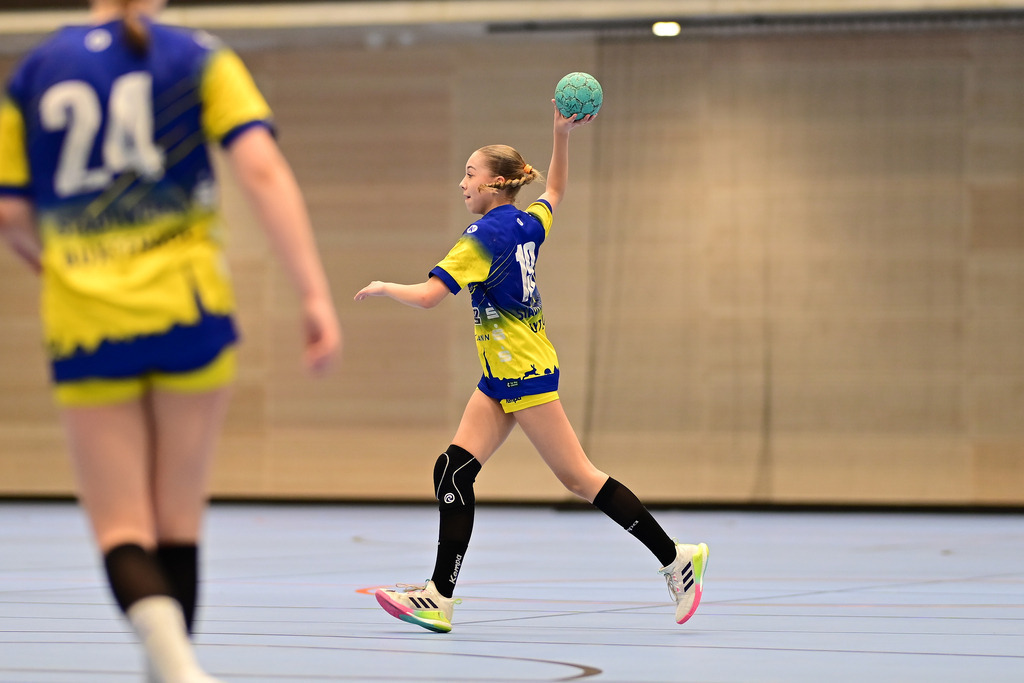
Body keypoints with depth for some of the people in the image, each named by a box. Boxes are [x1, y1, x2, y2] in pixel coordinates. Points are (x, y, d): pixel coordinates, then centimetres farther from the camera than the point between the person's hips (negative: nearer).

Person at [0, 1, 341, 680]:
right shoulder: (200, 58, 2)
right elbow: (263, 171, -11)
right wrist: (316, 294, -14)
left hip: (84, 324, 0)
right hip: (189, 310, 0)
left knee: (121, 525, 1)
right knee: (179, 519, 13)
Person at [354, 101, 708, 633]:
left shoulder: (485, 236, -17)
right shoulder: (527, 223, 8)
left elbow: (427, 296, -22)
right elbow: (556, 190, 32)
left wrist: (383, 287, -3)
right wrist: (562, 134, 22)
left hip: (523, 373, -9)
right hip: (501, 378, 9)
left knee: (578, 477, -2)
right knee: (453, 470, -1)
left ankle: (676, 557, 7)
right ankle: (439, 597, -4)